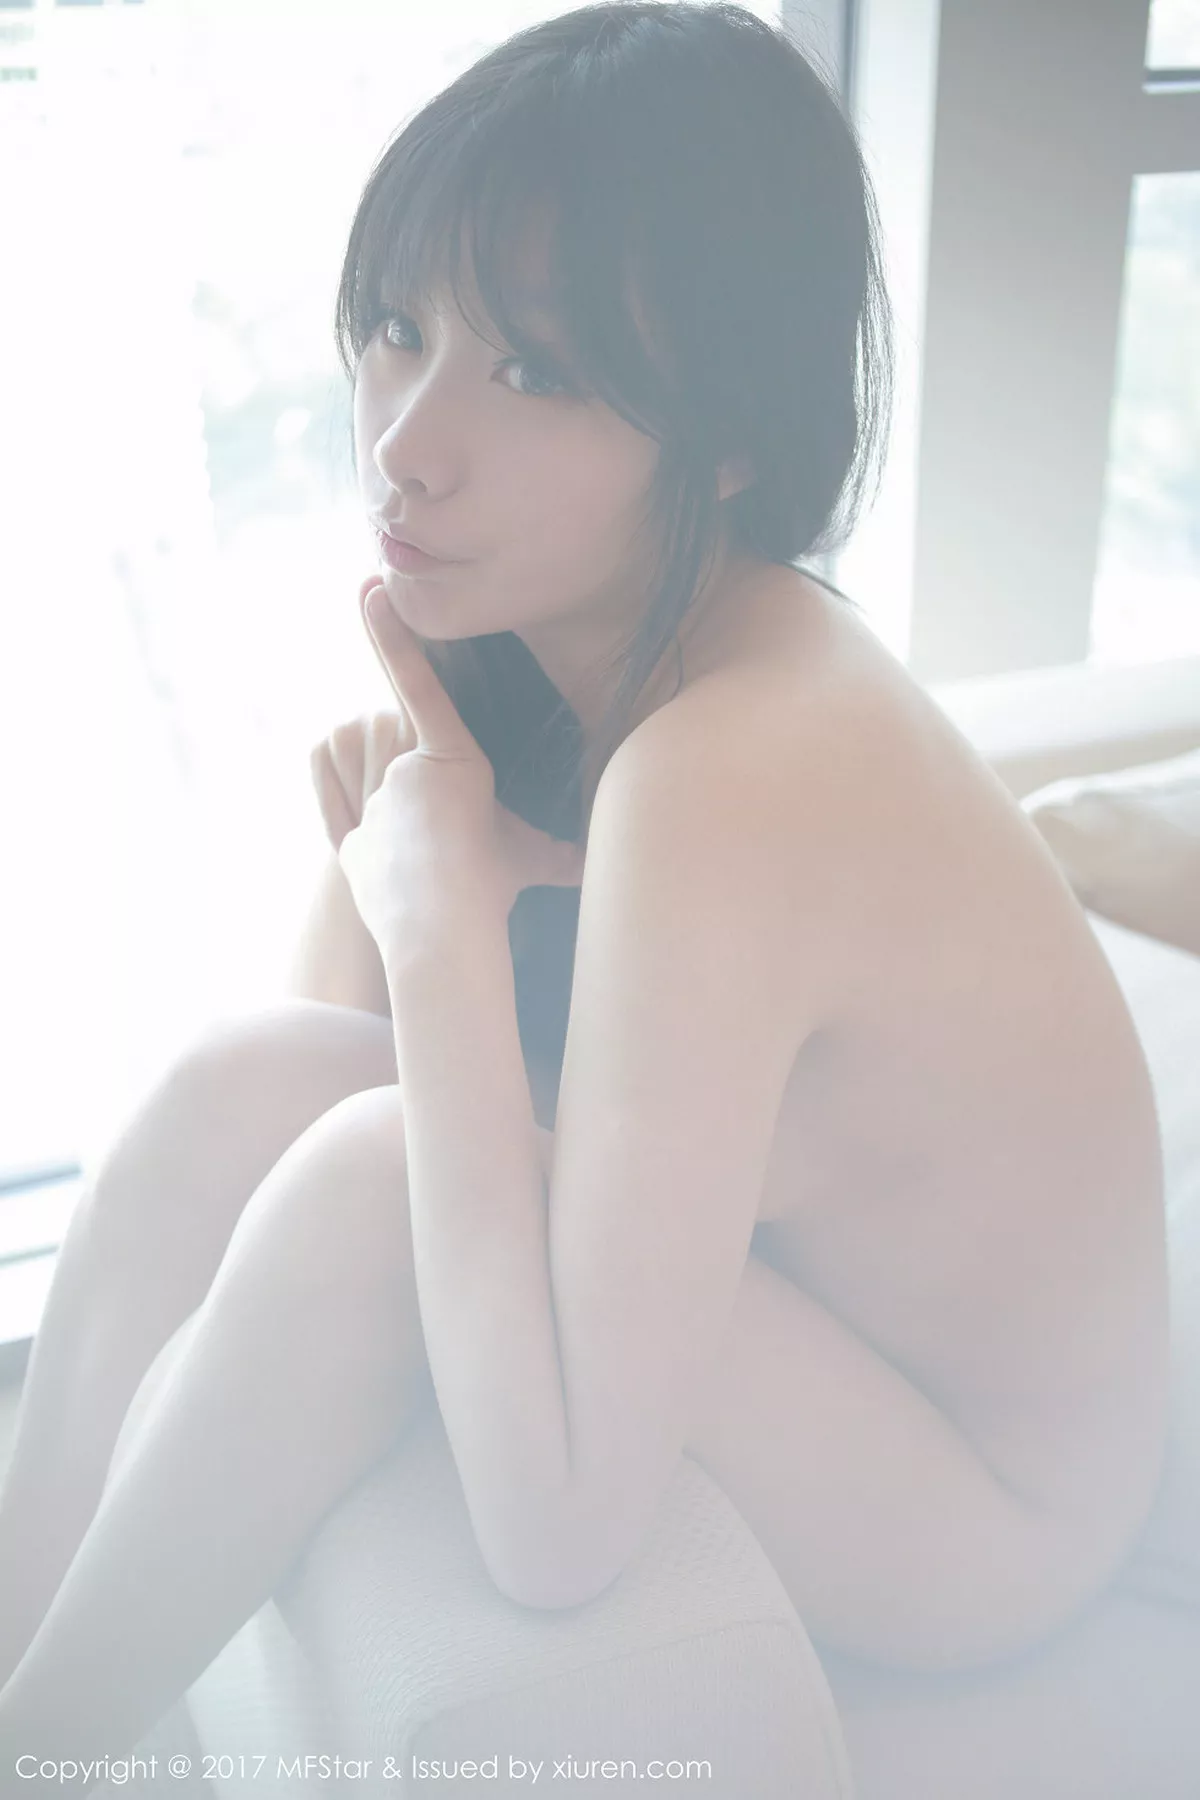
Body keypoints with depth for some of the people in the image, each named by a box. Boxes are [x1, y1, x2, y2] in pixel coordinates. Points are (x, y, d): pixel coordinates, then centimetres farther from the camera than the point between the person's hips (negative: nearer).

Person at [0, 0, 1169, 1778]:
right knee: (246, 1081, -11)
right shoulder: (520, 629, -9)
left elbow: (559, 1532, -32)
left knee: (371, 1182, -26)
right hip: (788, 1295, 7)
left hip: (983, 1518, -6)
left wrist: (441, 926, -30)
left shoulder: (726, 777, -35)